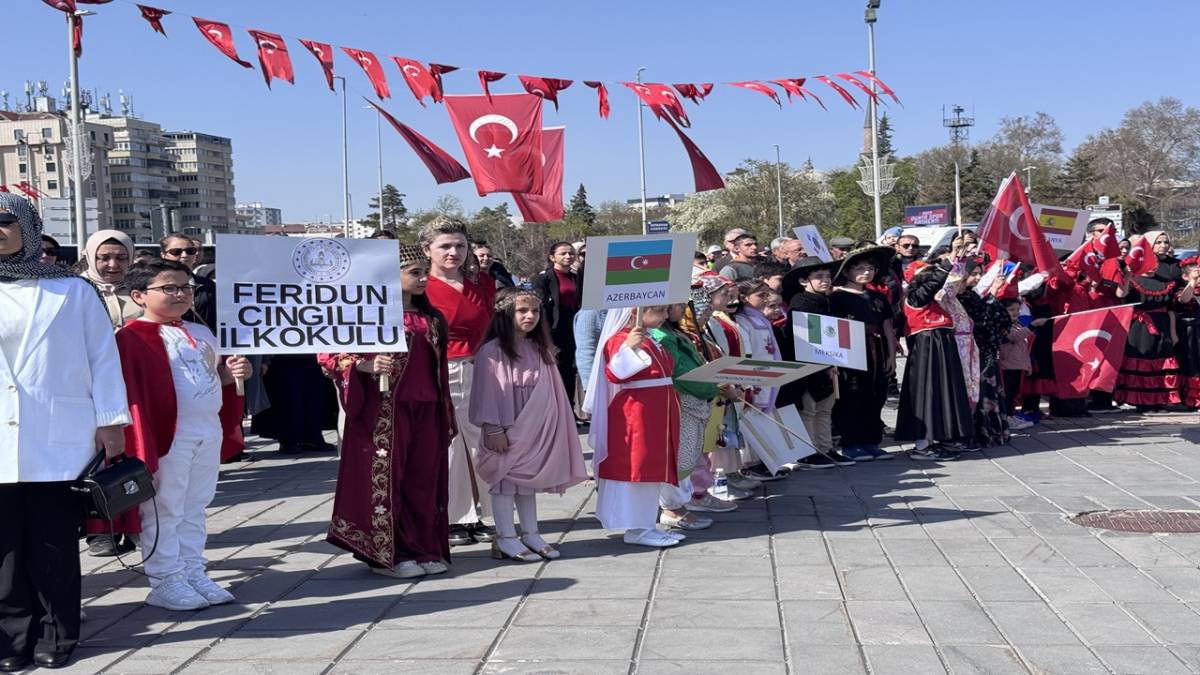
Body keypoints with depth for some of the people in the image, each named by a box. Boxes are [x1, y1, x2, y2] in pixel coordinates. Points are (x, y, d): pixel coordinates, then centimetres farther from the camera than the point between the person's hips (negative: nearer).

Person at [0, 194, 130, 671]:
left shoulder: (72, 291, 8)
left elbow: (102, 356, 5)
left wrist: (110, 422, 0)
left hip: (61, 441, -2)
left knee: (56, 545, 4)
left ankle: (56, 637, 14)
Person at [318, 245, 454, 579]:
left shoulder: (431, 317, 14)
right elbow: (327, 353, -7)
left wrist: (445, 414, 17)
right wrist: (366, 365, -22)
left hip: (425, 411, 6)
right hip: (385, 410, -6)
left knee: (424, 481, 9)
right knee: (385, 479, 1)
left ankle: (425, 549, 20)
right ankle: (386, 554, 11)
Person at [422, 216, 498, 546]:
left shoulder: (482, 283, 9)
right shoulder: (421, 288, -7)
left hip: (476, 373, 5)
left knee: (477, 442, 6)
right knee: (445, 446, 0)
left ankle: (475, 516, 17)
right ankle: (448, 520, 10)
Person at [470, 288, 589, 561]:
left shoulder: (539, 350, 9)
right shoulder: (491, 351, -12)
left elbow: (551, 392, 11)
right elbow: (487, 393, -14)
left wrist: (554, 427, 8)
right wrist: (493, 429, -16)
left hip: (535, 429, 6)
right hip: (506, 429, -6)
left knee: (529, 480, 14)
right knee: (506, 481, 1)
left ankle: (530, 534, 23)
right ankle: (505, 539, 9)